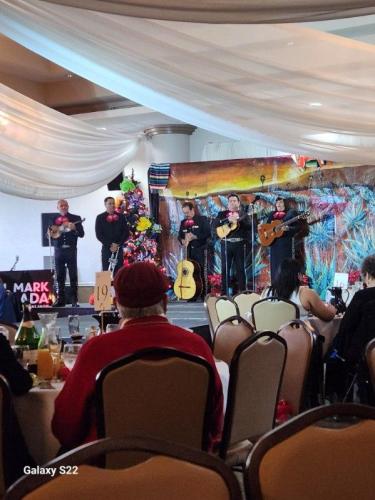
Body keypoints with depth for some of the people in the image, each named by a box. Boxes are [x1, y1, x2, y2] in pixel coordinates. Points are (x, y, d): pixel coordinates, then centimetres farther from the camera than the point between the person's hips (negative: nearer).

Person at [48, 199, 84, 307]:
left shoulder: (75, 218, 6)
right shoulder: (54, 220, 13)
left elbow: (81, 234, 0)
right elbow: (49, 235, 14)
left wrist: (74, 228, -18)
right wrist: (50, 233, -8)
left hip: (71, 250, -2)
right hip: (59, 250, 2)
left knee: (73, 276, -4)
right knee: (60, 276, 3)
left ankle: (74, 300, -2)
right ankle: (60, 299, 9)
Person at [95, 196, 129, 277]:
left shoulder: (121, 217, 9)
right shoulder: (100, 218, 4)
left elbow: (126, 232, 5)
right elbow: (98, 234, -1)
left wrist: (118, 244, -7)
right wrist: (110, 245, -10)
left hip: (119, 248, 1)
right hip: (106, 248, -1)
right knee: (106, 271, -5)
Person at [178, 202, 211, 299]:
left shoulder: (202, 219, -1)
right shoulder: (183, 222, 15)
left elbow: (208, 233, -9)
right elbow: (180, 235, 18)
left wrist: (194, 237, -17)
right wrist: (182, 240, -5)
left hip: (200, 250, -4)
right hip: (188, 251, 5)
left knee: (201, 272, -5)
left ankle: (203, 295, 0)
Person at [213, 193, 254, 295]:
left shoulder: (243, 213, 11)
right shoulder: (222, 213, 13)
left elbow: (249, 225, -5)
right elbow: (215, 224, -4)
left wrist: (238, 219, -18)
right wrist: (228, 220, -15)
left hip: (240, 243, -1)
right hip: (226, 243, 1)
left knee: (240, 268, 0)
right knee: (225, 268, -1)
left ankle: (242, 292, 6)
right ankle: (224, 293, 3)